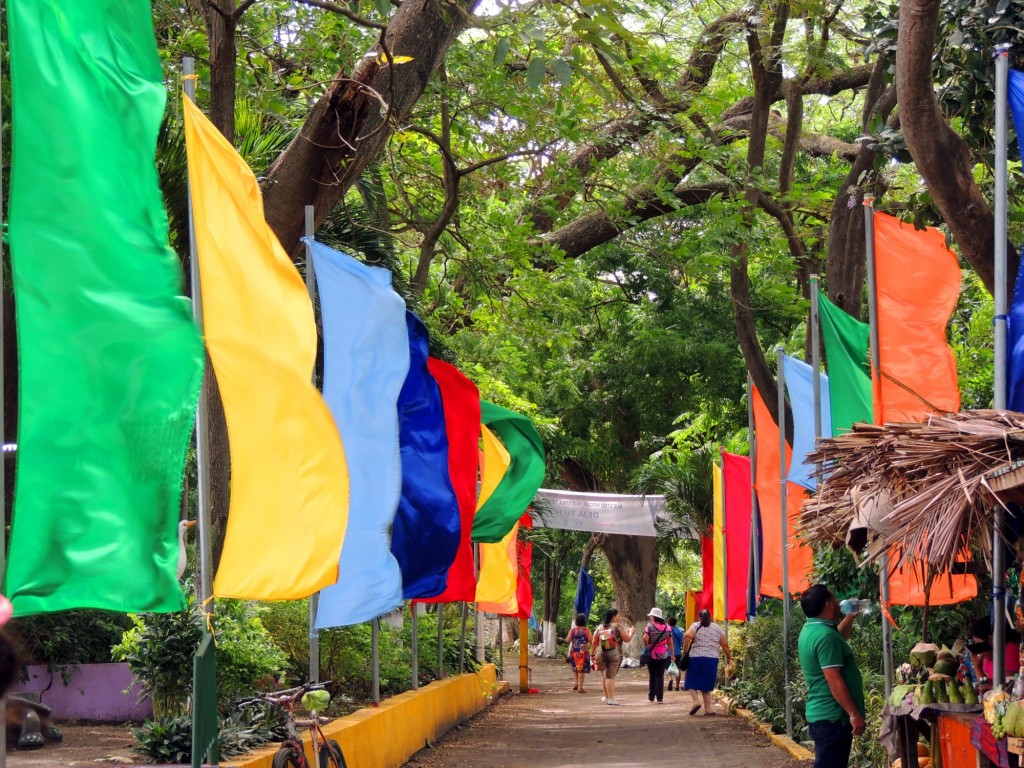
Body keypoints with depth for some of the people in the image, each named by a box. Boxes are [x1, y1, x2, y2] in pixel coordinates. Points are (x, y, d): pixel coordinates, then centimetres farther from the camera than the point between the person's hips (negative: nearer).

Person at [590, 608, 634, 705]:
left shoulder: (600, 627, 8)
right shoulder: (618, 626, -6)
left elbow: (594, 642, 9)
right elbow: (627, 639, -3)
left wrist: (593, 654, 17)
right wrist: (630, 632, 16)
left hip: (600, 655, 4)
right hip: (614, 655, -4)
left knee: (604, 675, 14)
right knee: (611, 676, -4)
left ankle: (607, 697, 24)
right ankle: (610, 698, -5)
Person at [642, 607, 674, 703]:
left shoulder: (649, 626, -8)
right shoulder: (667, 627, 4)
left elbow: (645, 638, -21)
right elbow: (670, 643, 6)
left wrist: (646, 645, 0)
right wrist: (672, 654, 13)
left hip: (651, 655, -2)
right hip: (663, 655, 2)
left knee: (652, 676, 11)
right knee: (660, 676, 3)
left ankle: (651, 697, 18)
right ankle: (660, 698, -3)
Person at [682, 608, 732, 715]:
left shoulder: (695, 626, 4)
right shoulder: (717, 628, 13)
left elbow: (687, 637, -14)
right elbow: (725, 644, 12)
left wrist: (685, 650, -3)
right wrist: (729, 657, 25)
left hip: (696, 658, -3)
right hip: (712, 659, 3)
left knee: (692, 682, 7)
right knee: (706, 686, 11)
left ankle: (696, 701, -15)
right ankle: (707, 708, 5)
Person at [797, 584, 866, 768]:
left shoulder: (811, 629, 11)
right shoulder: (825, 635, -20)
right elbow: (834, 680, -24)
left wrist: (850, 617, 24)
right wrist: (855, 714, -22)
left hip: (822, 714, 10)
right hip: (833, 717, -10)